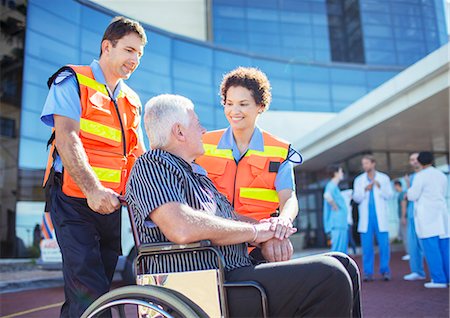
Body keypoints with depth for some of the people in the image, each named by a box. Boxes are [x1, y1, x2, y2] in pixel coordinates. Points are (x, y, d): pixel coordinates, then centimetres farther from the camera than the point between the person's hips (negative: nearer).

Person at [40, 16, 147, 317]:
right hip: (74, 200, -6)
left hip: (112, 205, 6)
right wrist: (93, 189, -25)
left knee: (91, 292, 11)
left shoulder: (132, 100, 18)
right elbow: (66, 137, -13)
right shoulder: (72, 80, 1)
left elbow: (139, 154, 15)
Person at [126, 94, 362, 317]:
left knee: (342, 265, 6)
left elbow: (230, 217, 22)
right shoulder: (151, 165, -8)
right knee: (327, 276, -22)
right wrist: (254, 231, -13)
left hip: (235, 273, 10)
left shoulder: (196, 173, 24)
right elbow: (181, 229, -26)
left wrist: (268, 234, -2)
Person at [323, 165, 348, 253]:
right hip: (337, 224, -10)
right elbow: (327, 196, -33)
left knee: (342, 252, 11)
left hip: (341, 224, 10)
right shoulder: (331, 185, -11)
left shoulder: (334, 186, 20)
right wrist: (335, 207, -20)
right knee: (337, 250, -11)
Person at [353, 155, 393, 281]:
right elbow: (356, 198, 3)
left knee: (384, 245, -4)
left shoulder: (384, 178, 8)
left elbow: (389, 195, 0)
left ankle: (385, 271, 7)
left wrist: (379, 187, -16)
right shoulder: (359, 180, 11)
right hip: (366, 217, 1)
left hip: (380, 216, -1)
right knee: (367, 246, 0)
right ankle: (368, 273, 5)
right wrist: (365, 190, -14)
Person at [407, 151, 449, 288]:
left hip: (426, 215, -7)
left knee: (431, 248, -6)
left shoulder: (420, 176, -8)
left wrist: (409, 189, 12)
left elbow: (412, 196, -8)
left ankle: (439, 279, -7)